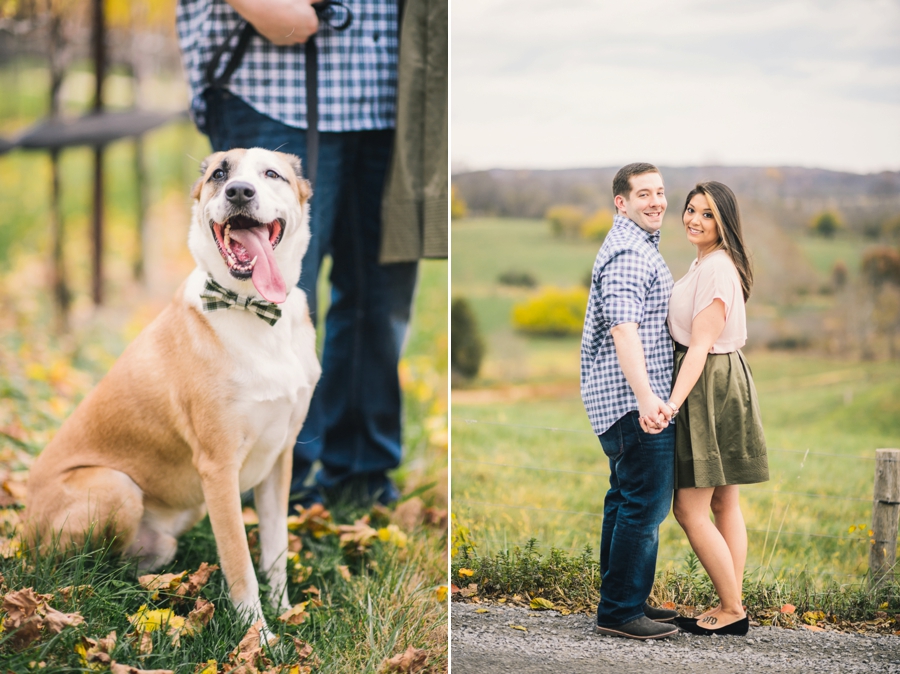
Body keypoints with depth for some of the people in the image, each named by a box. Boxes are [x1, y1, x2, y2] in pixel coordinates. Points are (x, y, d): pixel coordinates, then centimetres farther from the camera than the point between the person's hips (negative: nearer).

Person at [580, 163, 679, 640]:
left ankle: (620, 600, 22)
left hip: (623, 401, 11)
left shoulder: (636, 246, 20)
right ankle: (620, 611, -4)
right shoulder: (629, 253, -15)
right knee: (646, 505, -8)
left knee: (626, 500, 15)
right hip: (636, 403, -11)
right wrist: (646, 397, -36)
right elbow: (623, 329, -27)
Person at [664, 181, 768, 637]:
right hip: (721, 383, 11)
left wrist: (673, 403, -29)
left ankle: (732, 611, 0)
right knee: (724, 503, 12)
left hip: (710, 387, -11)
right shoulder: (705, 263, 15)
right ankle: (732, 607, 18)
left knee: (690, 509, -7)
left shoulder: (716, 267, -17)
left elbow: (700, 345, -23)